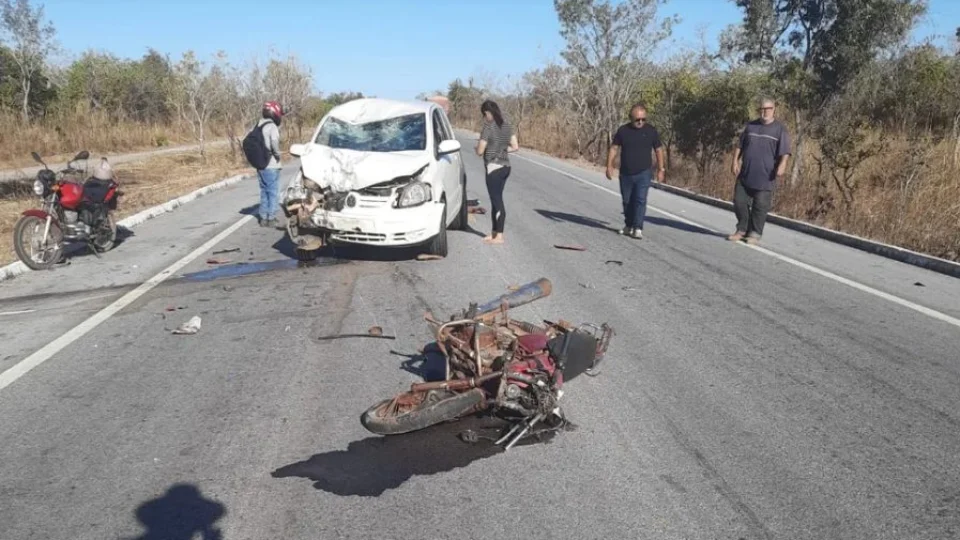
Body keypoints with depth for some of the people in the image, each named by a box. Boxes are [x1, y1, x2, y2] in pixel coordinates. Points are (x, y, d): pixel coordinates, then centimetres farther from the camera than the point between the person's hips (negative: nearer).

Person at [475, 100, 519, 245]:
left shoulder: (488, 128, -15)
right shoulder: (507, 126, 6)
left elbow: (480, 151, -13)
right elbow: (515, 147, 8)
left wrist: (478, 146, 8)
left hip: (494, 167, -8)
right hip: (505, 166, 8)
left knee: (497, 201, -2)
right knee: (496, 200, 15)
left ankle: (499, 236, 4)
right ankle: (494, 232, 24)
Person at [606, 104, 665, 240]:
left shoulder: (651, 131, -1)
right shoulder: (623, 130, 0)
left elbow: (659, 150, 6)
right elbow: (614, 148, 4)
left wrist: (661, 169, 5)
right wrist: (609, 165, -5)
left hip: (643, 174, -2)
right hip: (626, 174, 2)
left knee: (640, 200, -11)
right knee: (627, 201, 11)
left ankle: (638, 228, -9)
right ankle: (628, 226, 27)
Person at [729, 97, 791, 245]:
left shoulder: (780, 129, 0)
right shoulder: (750, 126, 12)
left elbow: (785, 152, -8)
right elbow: (739, 146, 14)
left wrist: (782, 165, -24)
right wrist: (735, 161, 1)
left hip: (765, 176, -4)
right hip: (745, 174, 4)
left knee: (760, 206, 0)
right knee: (739, 202, 5)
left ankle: (755, 234, 10)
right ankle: (742, 230, 21)